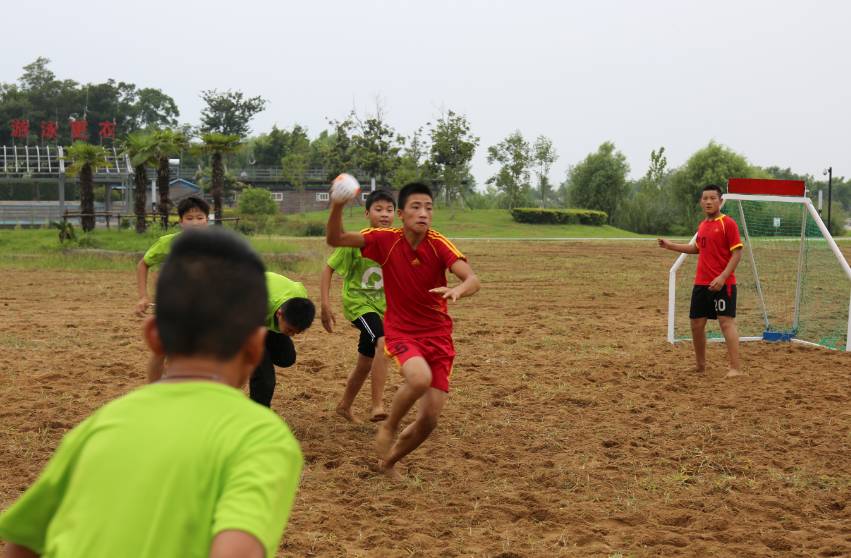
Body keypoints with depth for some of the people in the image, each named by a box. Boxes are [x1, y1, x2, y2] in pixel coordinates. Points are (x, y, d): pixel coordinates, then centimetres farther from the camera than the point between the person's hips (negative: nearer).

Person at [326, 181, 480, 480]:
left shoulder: (439, 244, -12)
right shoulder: (385, 240, -9)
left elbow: (472, 279, -25)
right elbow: (335, 239, -10)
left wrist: (458, 290, -48)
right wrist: (337, 205, -28)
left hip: (438, 334, 2)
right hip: (400, 330, -2)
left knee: (429, 419, -1)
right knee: (420, 377, -35)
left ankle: (388, 461, 28)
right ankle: (388, 427, -4)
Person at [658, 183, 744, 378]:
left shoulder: (728, 223, -9)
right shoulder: (702, 225, 12)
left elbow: (737, 253, -13)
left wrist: (723, 277, -23)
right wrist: (671, 245, 24)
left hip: (722, 284, -7)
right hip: (701, 283, 8)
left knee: (726, 321, -12)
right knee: (696, 323, 10)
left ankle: (736, 368, -12)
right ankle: (700, 365, 26)